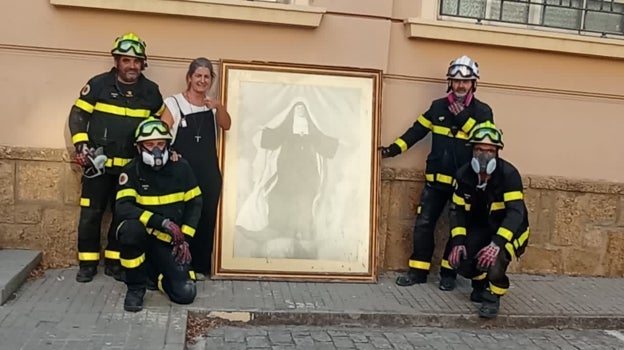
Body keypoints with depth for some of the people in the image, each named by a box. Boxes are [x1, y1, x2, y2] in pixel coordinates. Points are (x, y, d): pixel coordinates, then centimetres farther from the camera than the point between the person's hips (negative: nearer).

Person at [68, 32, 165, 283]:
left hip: (131, 166, 3)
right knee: (91, 214, 1)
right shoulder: (99, 84, -3)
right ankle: (88, 263, 14)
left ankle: (115, 262, 21)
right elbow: (77, 115, -1)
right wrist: (82, 146, -11)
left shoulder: (151, 91, 5)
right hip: (98, 163, -2)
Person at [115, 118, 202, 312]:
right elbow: (123, 208, -23)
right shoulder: (131, 171, -10)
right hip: (142, 236, -2)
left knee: (185, 294, -14)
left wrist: (185, 238, -5)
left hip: (169, 241, 2)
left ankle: (154, 273, 22)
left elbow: (194, 203, 4)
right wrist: (161, 222, -32)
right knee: (131, 228, -38)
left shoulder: (181, 167, -4)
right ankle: (136, 287, -12)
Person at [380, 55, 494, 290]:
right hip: (436, 180, 2)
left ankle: (449, 272, 19)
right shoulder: (438, 107, 7)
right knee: (423, 224, 3)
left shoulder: (482, 111, -1)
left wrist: (464, 118, -19)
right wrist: (393, 149, -2)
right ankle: (418, 270, 13)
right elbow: (417, 131, 8)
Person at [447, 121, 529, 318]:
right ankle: (481, 283, 19)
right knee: (459, 259, -17)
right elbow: (458, 210, -3)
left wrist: (497, 243, -44)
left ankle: (493, 295, -4)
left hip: (510, 229, -4)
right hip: (481, 227, 5)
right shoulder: (464, 174, -9)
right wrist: (458, 242, -17)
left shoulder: (509, 174, -25)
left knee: (495, 257, -34)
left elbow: (516, 212, -32)